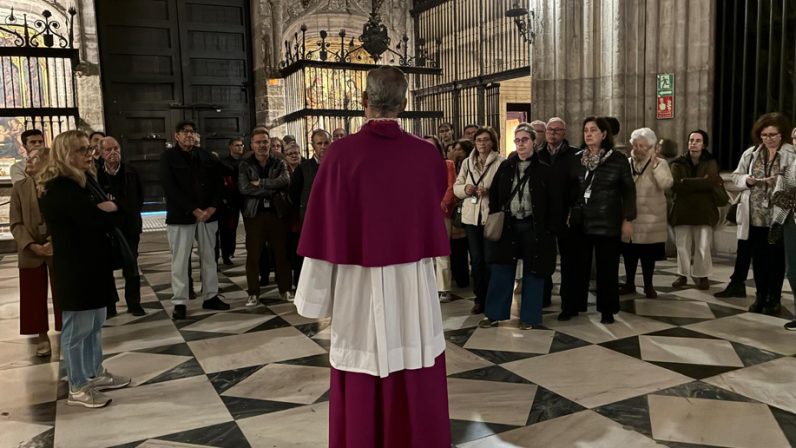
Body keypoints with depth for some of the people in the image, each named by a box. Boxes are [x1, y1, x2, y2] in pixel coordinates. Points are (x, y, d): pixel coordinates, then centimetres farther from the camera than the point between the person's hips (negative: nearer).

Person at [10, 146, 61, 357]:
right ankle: (43, 337, 24)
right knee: (34, 297, 9)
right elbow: (16, 224, -1)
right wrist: (33, 246, -15)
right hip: (31, 251, 2)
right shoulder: (19, 187, 3)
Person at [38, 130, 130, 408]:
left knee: (94, 324, 18)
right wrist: (107, 210, -3)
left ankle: (96, 374, 31)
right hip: (75, 269, -10)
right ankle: (77, 389, 12)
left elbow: (103, 214, 12)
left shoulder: (77, 184, 14)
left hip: (89, 265, 10)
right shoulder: (60, 189, -19)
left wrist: (103, 211, -11)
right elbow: (99, 222, -24)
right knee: (78, 328, 0)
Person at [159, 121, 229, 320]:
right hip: (180, 216, -4)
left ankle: (210, 297, 20)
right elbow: (170, 188, -12)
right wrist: (194, 210, -17)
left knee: (209, 257, 10)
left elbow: (218, 183, 7)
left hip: (208, 214, 4)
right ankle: (179, 302, 8)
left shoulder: (206, 156, 10)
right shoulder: (168, 157, -3)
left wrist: (212, 208, -8)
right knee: (180, 260, 0)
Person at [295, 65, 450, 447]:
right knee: (416, 390, 13)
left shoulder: (342, 153, -11)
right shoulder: (426, 154, -2)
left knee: (360, 396, 9)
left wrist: (313, 295, -2)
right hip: (415, 285, 3)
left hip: (359, 284, -2)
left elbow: (324, 230, -10)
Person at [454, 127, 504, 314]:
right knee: (476, 258, 6)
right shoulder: (467, 162, 12)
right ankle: (480, 298, 18)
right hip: (471, 216, 4)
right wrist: (465, 189, -8)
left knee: (489, 258, 2)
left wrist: (489, 191, -23)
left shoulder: (501, 162, -4)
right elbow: (456, 187, 13)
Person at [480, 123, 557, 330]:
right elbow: (494, 195, 9)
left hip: (533, 227, -2)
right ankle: (494, 314, 14)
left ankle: (529, 316, 17)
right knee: (501, 270, 4)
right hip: (508, 226, 2)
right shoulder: (505, 167, 5)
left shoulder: (543, 169, -3)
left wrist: (549, 227, -8)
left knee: (532, 272, 6)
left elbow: (553, 201, -3)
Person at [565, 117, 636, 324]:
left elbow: (628, 191, -1)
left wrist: (628, 219, -4)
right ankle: (572, 306, 18)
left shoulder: (618, 159, -3)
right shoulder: (576, 159, 5)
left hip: (607, 222, -2)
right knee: (578, 266, 8)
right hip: (579, 222, 3)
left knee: (607, 268, 5)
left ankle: (607, 310, 17)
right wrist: (566, 213, 7)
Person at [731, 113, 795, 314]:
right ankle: (760, 296, 24)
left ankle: (774, 299, 18)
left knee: (777, 258, 6)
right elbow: (736, 177, 13)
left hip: (779, 215, -3)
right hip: (755, 215, 3)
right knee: (758, 258, 11)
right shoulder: (750, 153, 8)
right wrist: (747, 180, -6)